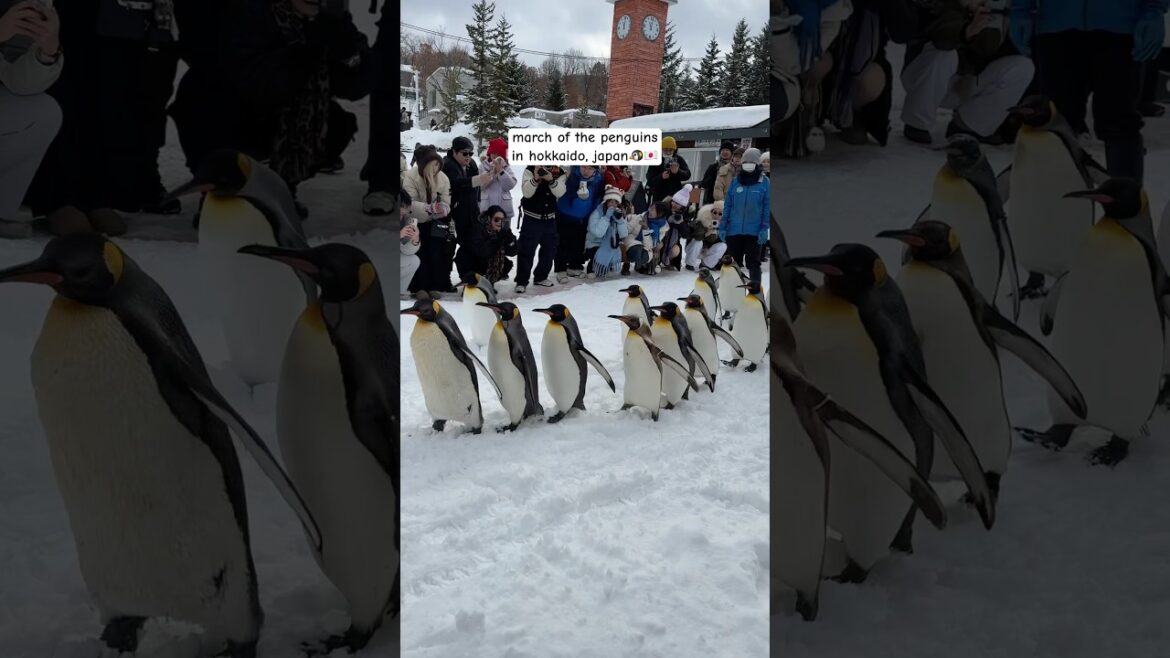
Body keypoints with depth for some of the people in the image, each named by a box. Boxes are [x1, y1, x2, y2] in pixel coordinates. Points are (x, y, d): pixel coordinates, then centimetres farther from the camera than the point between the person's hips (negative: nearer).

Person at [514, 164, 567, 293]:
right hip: (531, 218, -4)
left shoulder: (559, 173, 0)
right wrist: (536, 178, -37)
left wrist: (551, 180, -35)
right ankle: (521, 281, 0)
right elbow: (526, 192, -20)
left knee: (550, 248, 12)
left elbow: (560, 192, -17)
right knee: (527, 250, -6)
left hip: (550, 219, 4)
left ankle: (541, 277, 28)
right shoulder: (530, 170, -9)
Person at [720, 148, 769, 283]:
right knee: (733, 260, 9)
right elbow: (728, 205, 8)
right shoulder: (736, 181, 6)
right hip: (734, 229, 3)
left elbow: (767, 207, -2)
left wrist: (764, 229, -9)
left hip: (754, 231, -2)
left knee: (753, 262, 5)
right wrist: (722, 226, 4)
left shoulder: (764, 182, -1)